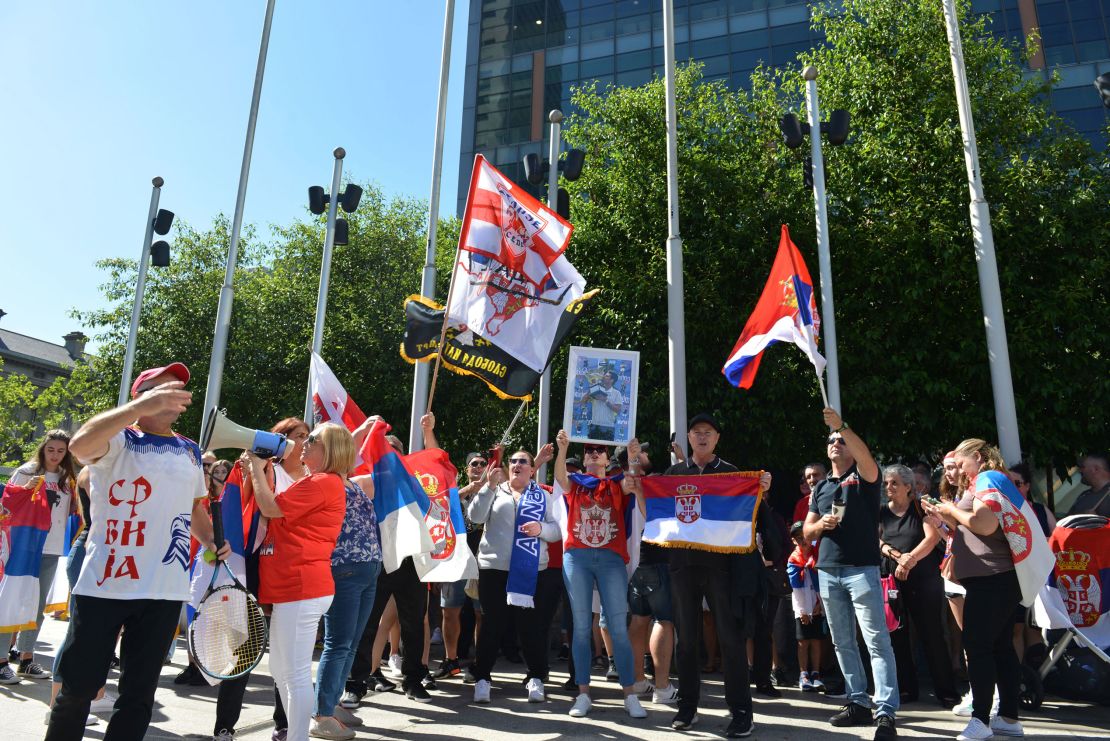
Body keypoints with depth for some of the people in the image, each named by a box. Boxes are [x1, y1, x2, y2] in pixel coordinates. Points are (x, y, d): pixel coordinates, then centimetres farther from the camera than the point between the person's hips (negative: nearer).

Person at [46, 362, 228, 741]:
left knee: (139, 694, 11)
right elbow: (79, 445, -27)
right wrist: (143, 406, -38)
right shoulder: (119, 439, -3)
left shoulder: (191, 451, 13)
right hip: (104, 585, -4)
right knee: (78, 687, 8)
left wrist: (212, 543, 9)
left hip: (165, 591, 4)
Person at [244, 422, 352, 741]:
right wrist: (259, 471, 12)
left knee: (296, 673, -6)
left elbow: (270, 507, -13)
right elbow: (276, 509, 21)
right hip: (292, 587, 11)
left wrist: (257, 468, 0)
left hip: (302, 588, -11)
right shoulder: (316, 483, 21)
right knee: (281, 670, 19)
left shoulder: (324, 483, -12)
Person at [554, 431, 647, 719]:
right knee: (581, 626, 4)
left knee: (619, 627, -1)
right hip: (577, 558, 1)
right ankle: (583, 694, 11)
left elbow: (637, 486, -9)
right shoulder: (575, 482, 12)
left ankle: (630, 696, 6)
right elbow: (560, 476, -10)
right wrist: (562, 449, -28)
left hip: (611, 559, 0)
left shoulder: (618, 484, 12)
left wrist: (634, 458, -27)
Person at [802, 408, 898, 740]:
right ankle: (858, 703, 18)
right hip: (827, 572, 6)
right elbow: (806, 531, 17)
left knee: (877, 641, -8)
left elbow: (866, 455, -22)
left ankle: (886, 712, -8)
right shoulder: (821, 488, 17)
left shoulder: (863, 476, 3)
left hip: (861, 569, -5)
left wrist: (842, 425, -34)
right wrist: (821, 524, -6)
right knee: (842, 643, 9)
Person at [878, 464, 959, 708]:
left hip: (924, 580, -4)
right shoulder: (882, 512, 10)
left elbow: (932, 537, -10)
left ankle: (946, 691, 9)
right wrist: (896, 555, -9)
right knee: (897, 635, 5)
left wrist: (910, 558, -19)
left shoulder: (921, 508, 0)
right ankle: (906, 689, 14)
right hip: (891, 579, 4)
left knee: (931, 634, -1)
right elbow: (878, 541, 8)